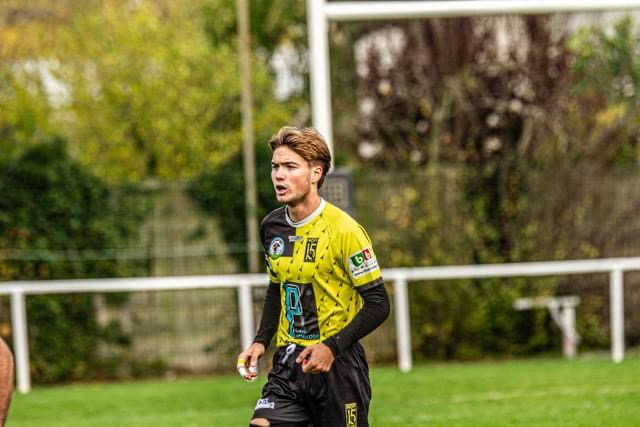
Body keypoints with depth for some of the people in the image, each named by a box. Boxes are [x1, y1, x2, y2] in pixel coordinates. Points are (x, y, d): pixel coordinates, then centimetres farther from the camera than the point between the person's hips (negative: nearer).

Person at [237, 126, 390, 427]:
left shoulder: (343, 230, -14)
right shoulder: (271, 227, 6)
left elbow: (378, 304, -13)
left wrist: (332, 347, -22)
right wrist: (261, 340, 8)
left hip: (337, 365, -5)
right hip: (289, 363, 5)